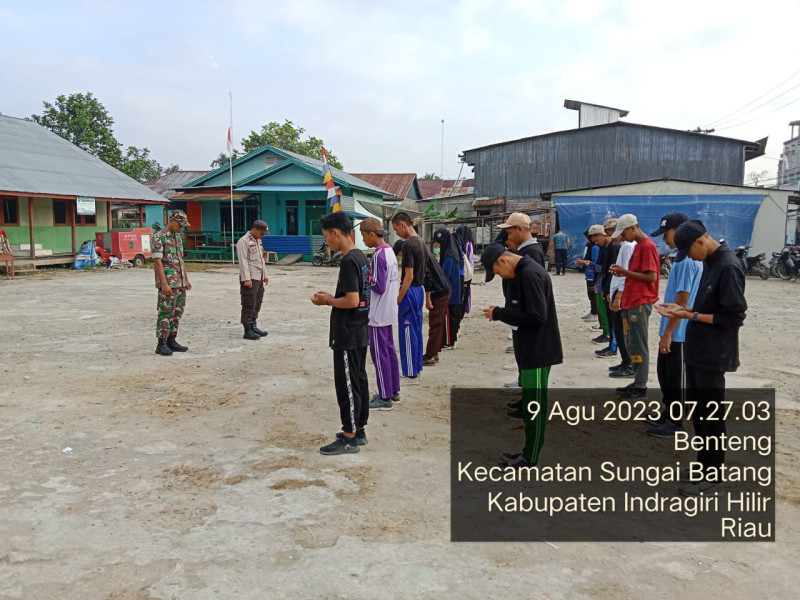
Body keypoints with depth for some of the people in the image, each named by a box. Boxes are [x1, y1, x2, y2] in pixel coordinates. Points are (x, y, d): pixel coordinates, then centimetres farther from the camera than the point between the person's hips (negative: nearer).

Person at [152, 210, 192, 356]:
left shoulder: (178, 237, 14)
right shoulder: (159, 237, -11)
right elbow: (157, 262, -16)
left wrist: (186, 279, 17)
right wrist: (164, 283, -21)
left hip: (180, 283, 8)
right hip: (168, 284, -8)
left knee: (177, 313, 11)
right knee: (165, 313, -4)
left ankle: (172, 341, 19)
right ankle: (161, 344, 2)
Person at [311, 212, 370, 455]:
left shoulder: (348, 261, -20)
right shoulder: (361, 257, 9)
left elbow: (352, 301, -25)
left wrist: (327, 301, -9)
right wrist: (332, 297, 11)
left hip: (347, 335, -10)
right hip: (360, 332, 10)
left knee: (346, 385, -1)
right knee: (359, 381, 15)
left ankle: (349, 439, 8)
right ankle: (359, 430, 25)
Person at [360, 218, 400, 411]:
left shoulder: (378, 255, -19)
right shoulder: (390, 251, 9)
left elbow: (379, 287, -22)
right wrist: (370, 276, 7)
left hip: (378, 314, -10)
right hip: (388, 312, 10)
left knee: (379, 353, -2)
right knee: (389, 350, 15)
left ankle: (385, 398, 5)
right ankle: (393, 391, 25)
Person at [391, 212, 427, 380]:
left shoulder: (408, 244, -18)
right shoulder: (421, 242, 10)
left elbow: (409, 276, -21)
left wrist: (398, 298, -16)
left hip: (410, 291, -9)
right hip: (420, 289, 9)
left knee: (408, 333, -2)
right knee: (416, 331, 15)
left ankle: (411, 374, 3)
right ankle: (416, 367, 24)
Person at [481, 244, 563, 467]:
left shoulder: (530, 274, -21)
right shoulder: (524, 271, 11)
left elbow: (537, 316, -26)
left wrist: (499, 314, -18)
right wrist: (502, 313, 3)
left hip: (538, 351, -10)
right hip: (531, 350, 10)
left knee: (534, 405, 0)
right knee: (530, 403, 17)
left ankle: (530, 460, 11)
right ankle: (529, 451, 28)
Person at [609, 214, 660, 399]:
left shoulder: (647, 246, -14)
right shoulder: (638, 246, 16)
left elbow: (651, 277, -20)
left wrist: (625, 271, -15)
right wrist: (623, 273, 5)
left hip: (640, 303, -10)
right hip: (631, 302, 10)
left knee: (638, 345, -4)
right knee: (631, 344, 12)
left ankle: (640, 387, 3)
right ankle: (638, 382, 20)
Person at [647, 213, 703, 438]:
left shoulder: (687, 260, -21)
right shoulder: (684, 258, 10)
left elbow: (682, 301, -22)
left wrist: (668, 333, -19)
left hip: (679, 333, -10)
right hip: (673, 331, 10)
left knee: (675, 378, 2)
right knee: (665, 373, 19)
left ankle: (675, 424, 14)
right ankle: (668, 414, 32)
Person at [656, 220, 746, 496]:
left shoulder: (728, 267, -20)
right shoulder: (710, 262, 8)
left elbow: (734, 317, -20)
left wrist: (691, 315, -18)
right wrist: (685, 309, 2)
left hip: (713, 354, -9)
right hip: (698, 350, 9)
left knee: (710, 415, 3)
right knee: (696, 410, 17)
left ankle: (711, 474, 18)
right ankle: (703, 464, 31)